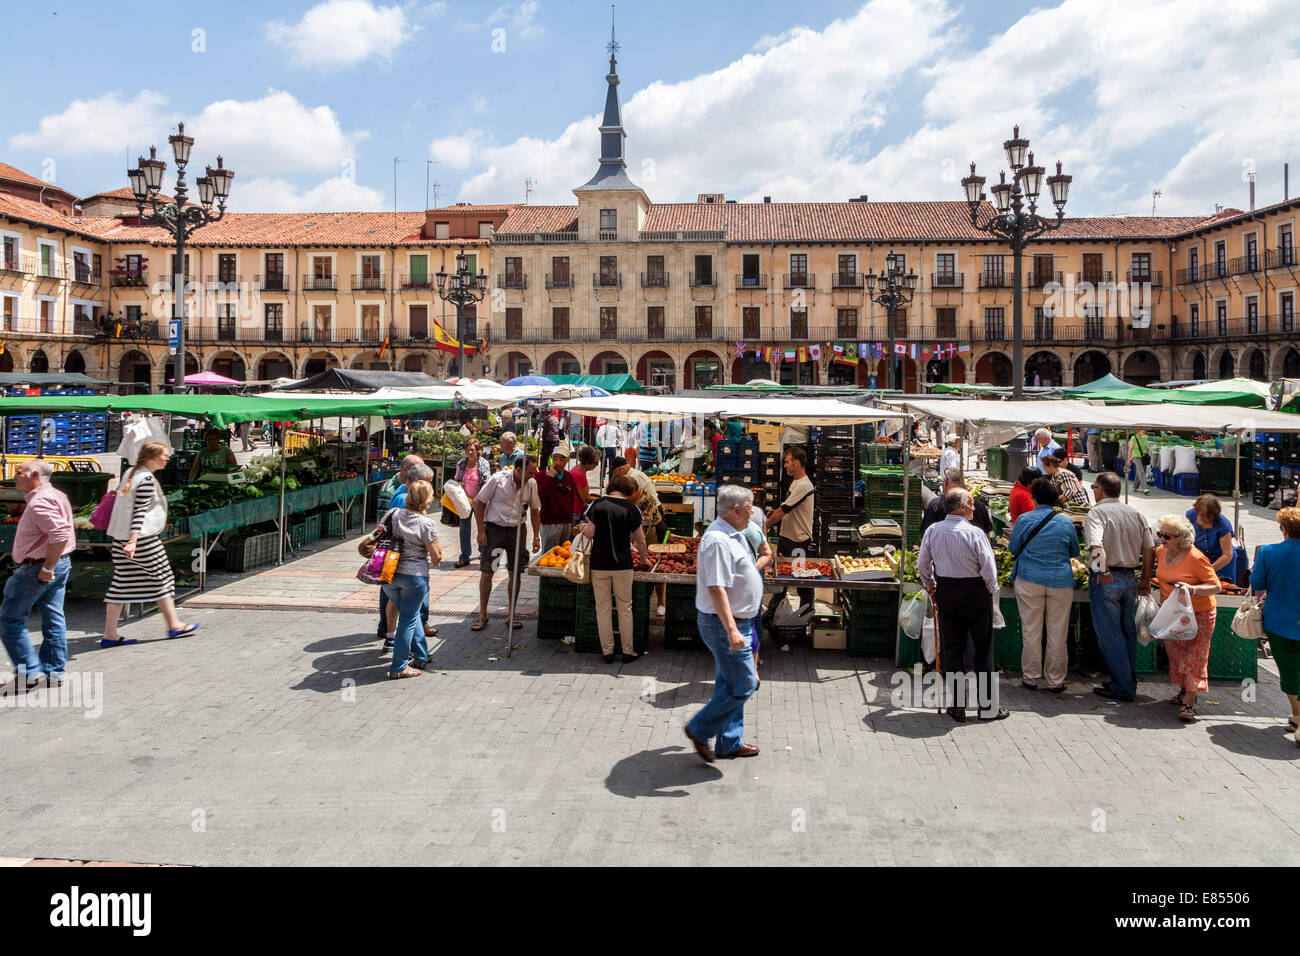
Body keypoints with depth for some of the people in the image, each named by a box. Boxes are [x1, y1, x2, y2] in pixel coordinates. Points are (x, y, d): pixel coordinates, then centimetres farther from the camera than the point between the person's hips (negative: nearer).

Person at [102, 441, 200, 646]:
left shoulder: (130, 474, 15)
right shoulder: (147, 479, -13)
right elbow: (139, 511, -21)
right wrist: (133, 541, -26)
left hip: (119, 537, 9)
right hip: (143, 537, -9)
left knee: (121, 582, 8)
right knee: (161, 577, 4)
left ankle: (109, 634, 7)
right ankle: (174, 625, 15)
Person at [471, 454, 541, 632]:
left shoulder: (531, 484, -2)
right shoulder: (498, 479, -13)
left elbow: (535, 510, 11)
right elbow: (478, 503, -6)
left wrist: (536, 536, 6)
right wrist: (481, 531, -8)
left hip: (517, 530, 3)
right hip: (494, 528, -3)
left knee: (515, 573, 4)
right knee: (486, 572, -2)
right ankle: (482, 615, 11)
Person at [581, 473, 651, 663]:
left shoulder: (598, 504, -3)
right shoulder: (630, 508, -2)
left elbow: (589, 533, -7)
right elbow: (640, 540, 2)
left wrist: (584, 528, 16)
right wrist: (644, 558, 18)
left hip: (599, 564, 0)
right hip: (622, 564, 0)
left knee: (603, 608, 9)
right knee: (625, 608, 11)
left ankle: (607, 651, 12)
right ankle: (628, 651, 16)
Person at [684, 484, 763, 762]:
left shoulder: (733, 535, 11)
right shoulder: (718, 541, -22)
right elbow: (716, 588, -28)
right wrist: (731, 630, -32)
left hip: (733, 623, 11)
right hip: (724, 624, -11)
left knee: (731, 684, 16)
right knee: (742, 685, -5)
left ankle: (730, 742, 26)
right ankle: (699, 730, 7)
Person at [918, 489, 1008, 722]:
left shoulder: (932, 531, -2)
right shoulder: (975, 533, -15)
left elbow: (923, 563, 6)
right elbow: (988, 568, -13)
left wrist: (929, 584, 22)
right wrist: (991, 591, 4)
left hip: (945, 591, 4)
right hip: (975, 593, -4)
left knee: (951, 649, 10)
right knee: (983, 648, 8)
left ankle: (957, 706, 14)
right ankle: (987, 706, 15)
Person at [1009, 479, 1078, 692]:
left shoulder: (1025, 520, -5)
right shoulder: (1067, 523, 0)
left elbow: (1014, 549, 5)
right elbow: (1075, 552, 13)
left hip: (1030, 580, -1)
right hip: (1061, 582, 1)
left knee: (1031, 631, 7)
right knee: (1058, 633, 7)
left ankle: (1030, 677, 14)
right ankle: (1055, 680, 14)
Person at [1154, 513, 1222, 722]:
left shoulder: (1196, 558, -21)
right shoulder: (1161, 552, 0)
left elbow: (1216, 587, -17)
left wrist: (1192, 589, -32)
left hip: (1197, 614, -7)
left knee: (1194, 656, -5)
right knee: (1176, 654, 13)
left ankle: (1189, 703, -5)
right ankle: (1184, 691, 29)